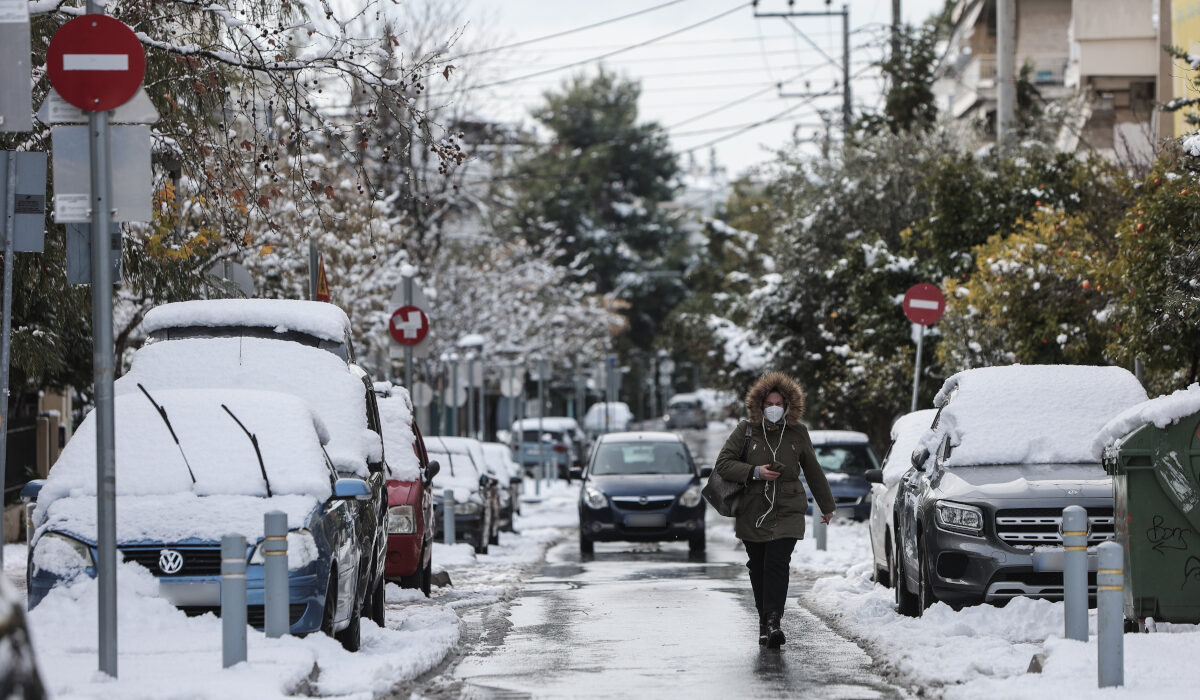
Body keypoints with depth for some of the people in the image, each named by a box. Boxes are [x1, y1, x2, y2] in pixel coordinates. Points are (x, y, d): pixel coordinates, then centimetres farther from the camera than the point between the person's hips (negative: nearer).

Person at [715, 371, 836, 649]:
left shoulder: (797, 433, 5)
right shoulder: (746, 430, 1)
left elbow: (813, 471, 16)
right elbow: (723, 463, -1)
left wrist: (827, 506, 23)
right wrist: (755, 472, -15)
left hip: (787, 511, -1)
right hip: (752, 512, 1)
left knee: (777, 563, -15)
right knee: (758, 568, 4)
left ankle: (772, 622, -22)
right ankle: (764, 621, 16)